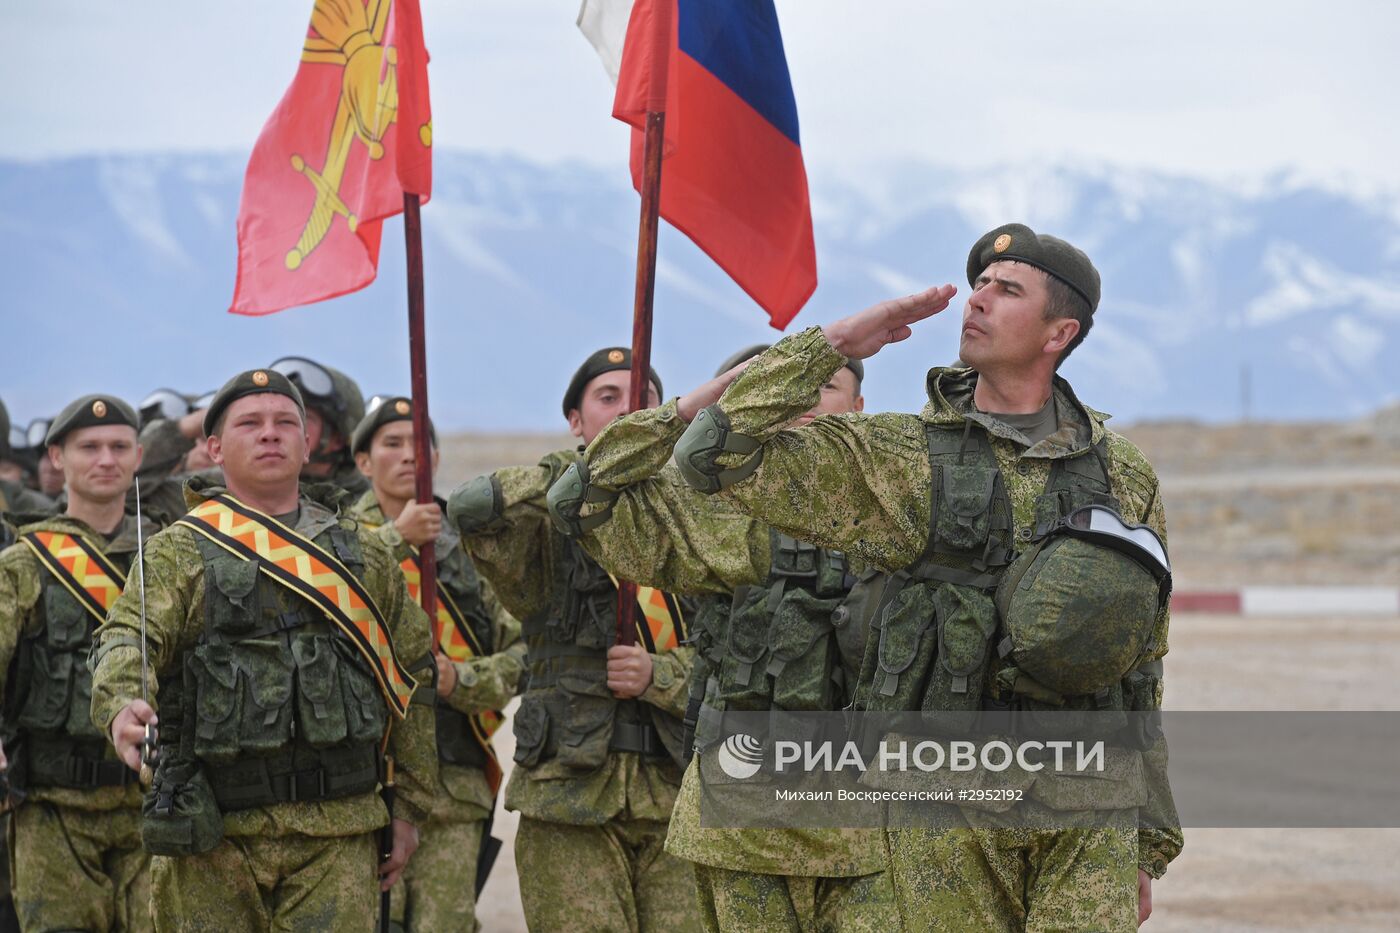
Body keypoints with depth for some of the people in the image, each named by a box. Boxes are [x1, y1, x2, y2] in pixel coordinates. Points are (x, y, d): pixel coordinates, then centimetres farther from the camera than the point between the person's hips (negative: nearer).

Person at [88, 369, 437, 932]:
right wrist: (122, 706, -37)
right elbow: (127, 639, -14)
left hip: (338, 837, 2)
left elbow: (411, 678, 17)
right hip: (213, 833, -2)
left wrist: (409, 806, 14)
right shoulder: (179, 552, 3)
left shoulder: (364, 556, 13)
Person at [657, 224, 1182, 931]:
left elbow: (1143, 673, 16)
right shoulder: (897, 460, 4)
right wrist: (836, 341, -4)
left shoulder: (1123, 476, 12)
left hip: (1091, 818, 1)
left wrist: (1151, 843, 14)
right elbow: (715, 453, -6)